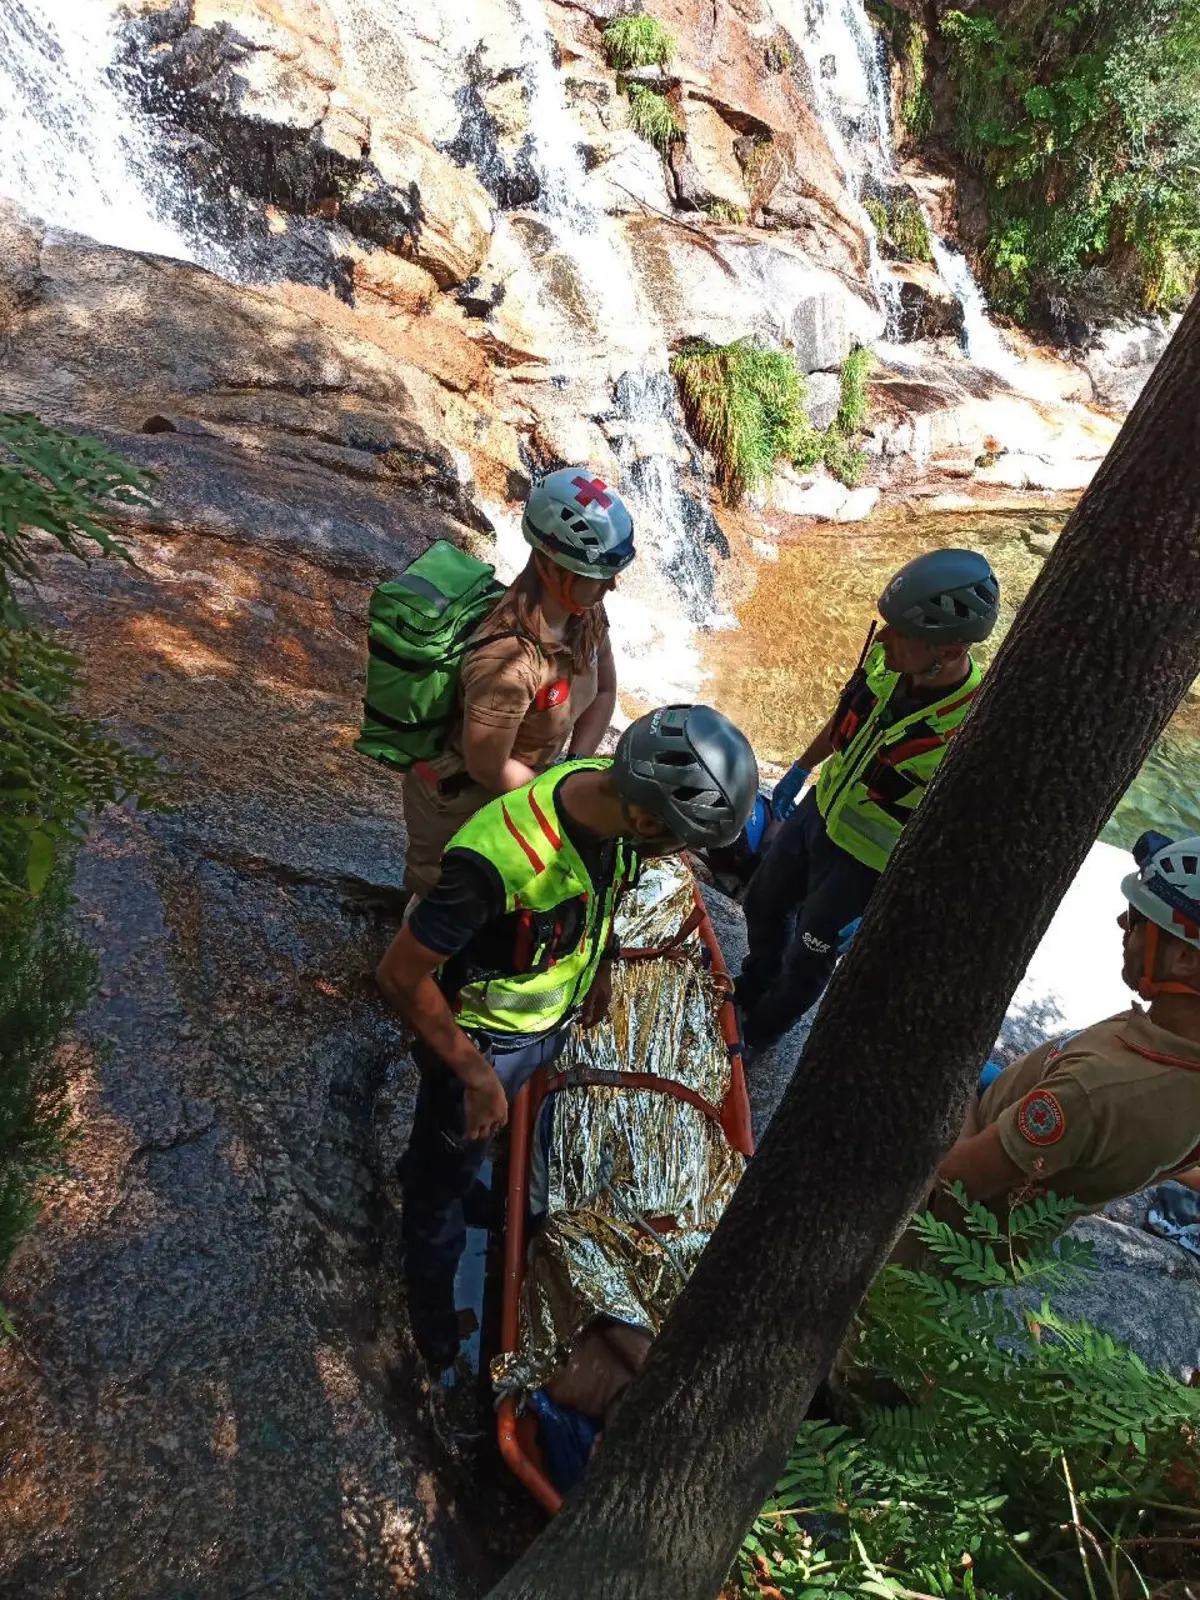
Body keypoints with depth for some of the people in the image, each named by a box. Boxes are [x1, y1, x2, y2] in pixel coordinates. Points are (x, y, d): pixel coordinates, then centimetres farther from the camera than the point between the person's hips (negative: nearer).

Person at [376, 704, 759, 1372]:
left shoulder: (615, 793, -21)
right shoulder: (502, 859, -43)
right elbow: (400, 976, -30)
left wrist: (602, 964, 14)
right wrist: (476, 1075, -22)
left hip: (553, 1020, 6)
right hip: (483, 1041, -5)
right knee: (445, 1180, 21)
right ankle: (437, 1322, 48)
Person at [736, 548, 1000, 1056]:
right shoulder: (886, 655, -19)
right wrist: (799, 770, 15)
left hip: (867, 862, -6)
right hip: (817, 812, 6)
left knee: (808, 958, 16)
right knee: (763, 906, 26)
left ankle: (757, 1033, 47)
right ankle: (750, 990, 57)